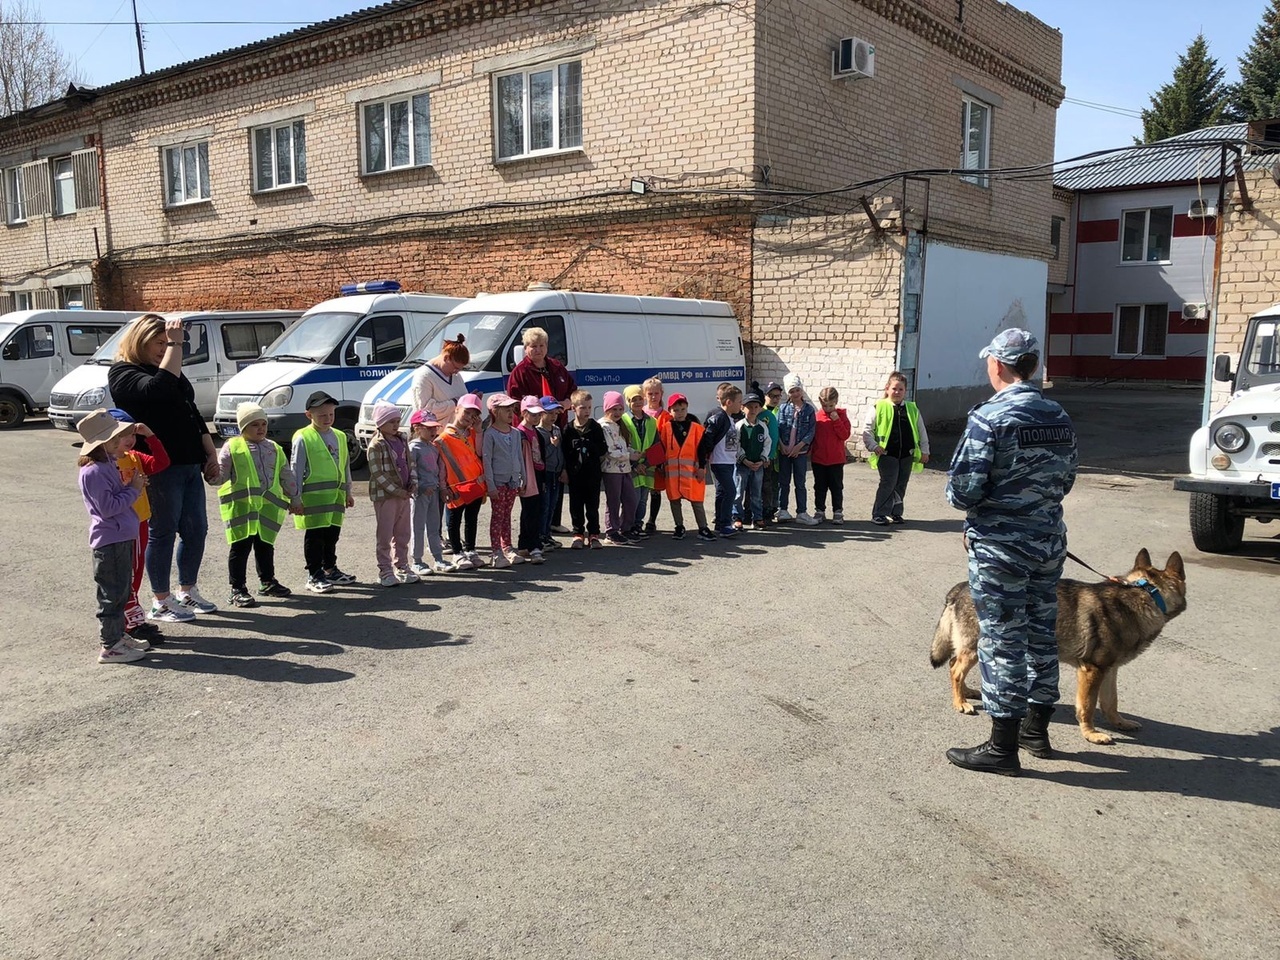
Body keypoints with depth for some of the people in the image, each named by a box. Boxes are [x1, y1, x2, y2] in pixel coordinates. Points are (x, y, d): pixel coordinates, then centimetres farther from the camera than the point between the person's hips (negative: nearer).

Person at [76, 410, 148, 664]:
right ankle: (110, 646, 4)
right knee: (112, 593, -3)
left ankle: (118, 635, 29)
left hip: (122, 538, 10)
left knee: (122, 591, 18)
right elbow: (107, 507, -22)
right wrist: (133, 489, -16)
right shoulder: (93, 472, -18)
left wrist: (134, 485, 4)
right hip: (110, 541, -10)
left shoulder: (108, 464, 13)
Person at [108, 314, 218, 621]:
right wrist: (175, 345, -25)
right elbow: (158, 388, -28)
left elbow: (192, 413, 21)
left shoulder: (168, 370, 18)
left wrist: (210, 453, 14)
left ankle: (187, 591, 27)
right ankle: (161, 602, 12)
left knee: (197, 530, 12)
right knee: (163, 533, 0)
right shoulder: (123, 373, -8)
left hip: (190, 465, 8)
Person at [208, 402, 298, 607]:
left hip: (268, 506, 5)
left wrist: (294, 498, 20)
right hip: (241, 505, -4)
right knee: (241, 546, -2)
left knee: (265, 545, 16)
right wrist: (214, 477, -27)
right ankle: (238, 589, 5)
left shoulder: (274, 449, 13)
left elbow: (286, 476, 18)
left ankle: (267, 581, 32)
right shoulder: (232, 447, -1)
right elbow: (221, 474, -5)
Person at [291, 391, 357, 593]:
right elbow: (296, 469, -7)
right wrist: (296, 498, -10)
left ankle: (330, 570, 29)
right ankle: (314, 576, 9)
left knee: (332, 534, 15)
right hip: (314, 497, -6)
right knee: (315, 536, 0)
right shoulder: (303, 438, -7)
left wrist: (348, 492, 21)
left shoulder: (340, 437, 12)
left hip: (336, 495, 6)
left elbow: (346, 466, 20)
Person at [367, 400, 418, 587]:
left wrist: (412, 484, 0)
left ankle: (402, 567, 24)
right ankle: (385, 571, 6)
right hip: (385, 496, -7)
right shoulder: (376, 445, -12)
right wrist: (397, 491, -18)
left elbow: (410, 464, 15)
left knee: (403, 534, 14)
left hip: (404, 494, 7)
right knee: (385, 536, 0)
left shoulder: (402, 441, 10)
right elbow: (378, 474, -16)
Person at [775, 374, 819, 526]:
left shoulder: (809, 409, 0)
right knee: (783, 482, 8)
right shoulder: (783, 408, 2)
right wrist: (782, 445, -13)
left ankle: (801, 513, 10)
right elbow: (777, 428, -1)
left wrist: (799, 446, -13)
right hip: (784, 450, 1)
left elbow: (811, 431, -4)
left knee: (800, 483, 5)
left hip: (800, 451, 0)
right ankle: (782, 510, 17)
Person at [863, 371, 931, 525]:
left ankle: (896, 513, 22)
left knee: (901, 485, 9)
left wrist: (924, 451, 11)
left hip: (907, 454, 4)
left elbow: (921, 431, 14)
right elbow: (867, 430, -2)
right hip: (887, 454, -4)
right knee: (888, 483, -9)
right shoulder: (878, 407, -2)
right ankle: (878, 514, -2)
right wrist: (873, 446, -11)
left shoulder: (912, 409, 10)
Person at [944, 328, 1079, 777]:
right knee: (1041, 634, 17)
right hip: (1049, 542, 7)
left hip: (999, 546, -7)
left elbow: (963, 491, -19)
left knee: (1002, 641, 0)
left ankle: (1002, 747, 8)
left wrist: (960, 496, 2)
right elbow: (1065, 482, 13)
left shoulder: (989, 417, -18)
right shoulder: (1060, 418, 5)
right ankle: (1037, 728, 32)